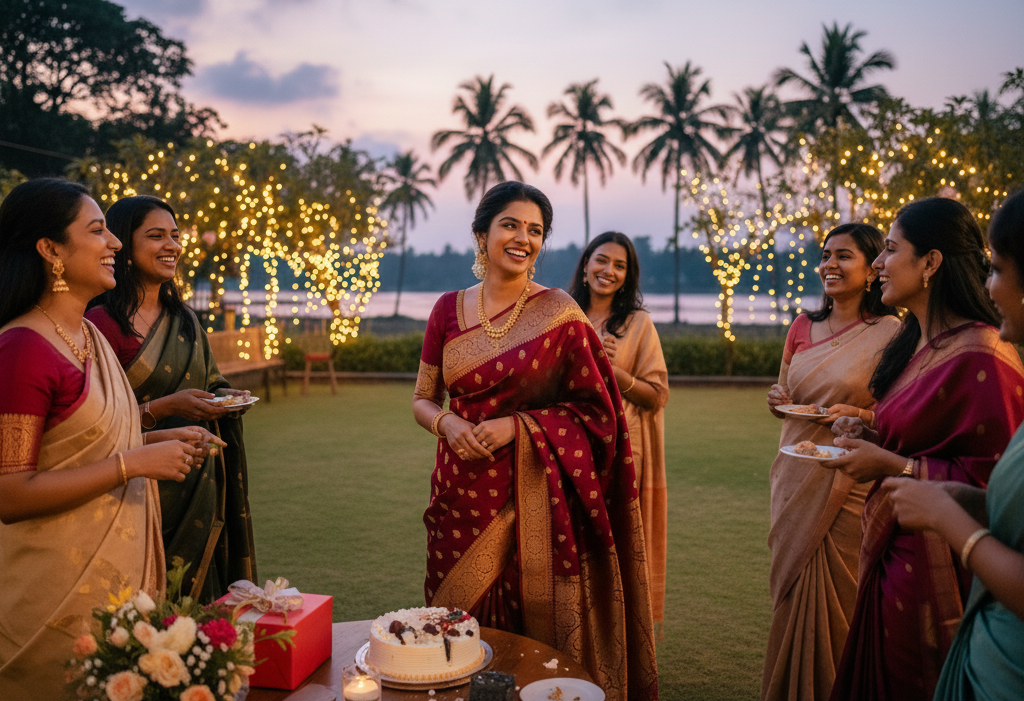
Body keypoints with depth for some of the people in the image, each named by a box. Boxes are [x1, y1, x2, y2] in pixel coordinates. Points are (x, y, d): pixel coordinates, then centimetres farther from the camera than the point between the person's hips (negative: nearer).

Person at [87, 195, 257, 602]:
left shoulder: (185, 321, 12)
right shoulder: (101, 323, -11)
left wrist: (224, 398, 2)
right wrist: (163, 408, -21)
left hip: (199, 490, 7)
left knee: (197, 599, 11)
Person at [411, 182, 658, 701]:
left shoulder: (559, 312, -4)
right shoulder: (449, 310, 5)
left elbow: (591, 410, -2)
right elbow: (422, 399, 11)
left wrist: (518, 426, -15)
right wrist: (446, 422, -11)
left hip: (532, 494, -2)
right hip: (461, 490, 3)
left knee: (534, 625, 4)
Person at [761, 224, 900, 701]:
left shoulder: (891, 334, -7)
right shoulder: (803, 327, 8)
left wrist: (860, 415, -21)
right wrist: (778, 401, -5)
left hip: (848, 484, -5)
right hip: (796, 476, 5)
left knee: (837, 594, 2)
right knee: (791, 585, 13)